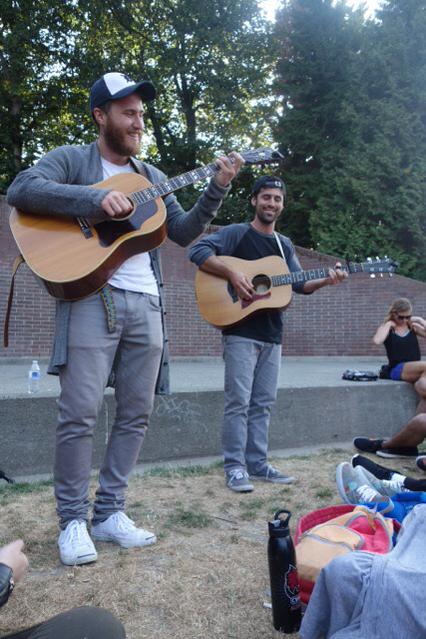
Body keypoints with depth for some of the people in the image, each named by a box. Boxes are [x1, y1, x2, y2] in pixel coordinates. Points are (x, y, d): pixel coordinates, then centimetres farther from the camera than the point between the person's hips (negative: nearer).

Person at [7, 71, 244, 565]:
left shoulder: (150, 176, 23)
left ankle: (109, 513, 19)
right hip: (92, 296, -5)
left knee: (136, 413, 5)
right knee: (80, 412, -7)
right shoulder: (71, 159, 7)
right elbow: (21, 190, -11)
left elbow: (183, 232, 18)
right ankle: (73, 520, 10)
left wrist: (217, 189, 6)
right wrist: (98, 199, -20)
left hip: (146, 302, 6)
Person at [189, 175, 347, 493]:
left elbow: (299, 284, 11)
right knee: (239, 401, -5)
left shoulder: (285, 245, 18)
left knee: (263, 402, 10)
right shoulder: (237, 233, -3)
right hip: (241, 331, -6)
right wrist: (233, 274, -24)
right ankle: (235, 466, 6)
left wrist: (326, 280, -7)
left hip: (272, 334, 7)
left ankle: (257, 463, 20)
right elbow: (198, 251, -14)